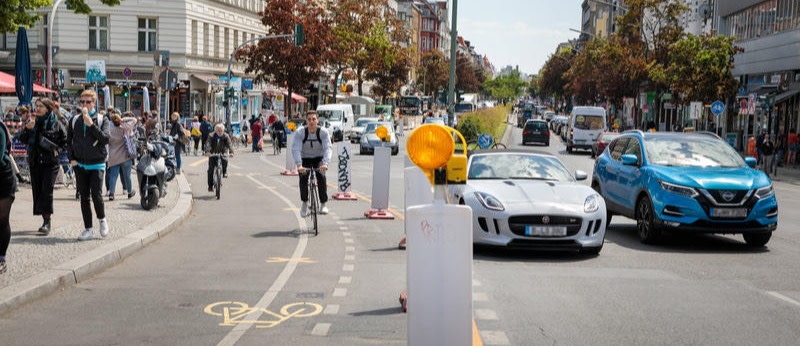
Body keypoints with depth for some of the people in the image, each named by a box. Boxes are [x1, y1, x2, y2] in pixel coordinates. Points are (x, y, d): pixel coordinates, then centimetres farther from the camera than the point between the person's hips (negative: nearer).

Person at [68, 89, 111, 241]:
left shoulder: (102, 119, 0)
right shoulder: (75, 120, 8)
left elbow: (105, 139, -13)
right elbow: (69, 141, 15)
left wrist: (91, 125, -20)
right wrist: (71, 158, 2)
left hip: (96, 164, -3)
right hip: (80, 165, 3)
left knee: (96, 195, -11)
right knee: (84, 197, 5)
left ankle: (102, 220, 16)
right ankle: (88, 229, 11)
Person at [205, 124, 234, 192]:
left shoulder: (226, 136, -8)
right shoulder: (211, 136, -11)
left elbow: (229, 144, -20)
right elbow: (208, 144, -25)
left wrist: (231, 152, -38)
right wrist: (207, 152, -45)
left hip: (222, 153, 0)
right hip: (213, 154, 0)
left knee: (225, 160, -33)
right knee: (211, 169, -7)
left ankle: (225, 172, -3)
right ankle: (210, 186, 3)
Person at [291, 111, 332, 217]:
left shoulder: (323, 132, -18)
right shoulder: (300, 133, -20)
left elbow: (327, 148, -28)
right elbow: (295, 149, -29)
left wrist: (325, 163, -46)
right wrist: (299, 165, -45)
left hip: (319, 158, 0)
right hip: (305, 159, 0)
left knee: (321, 177, -22)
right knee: (303, 178, -20)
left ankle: (323, 204, -9)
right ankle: (305, 203, 2)